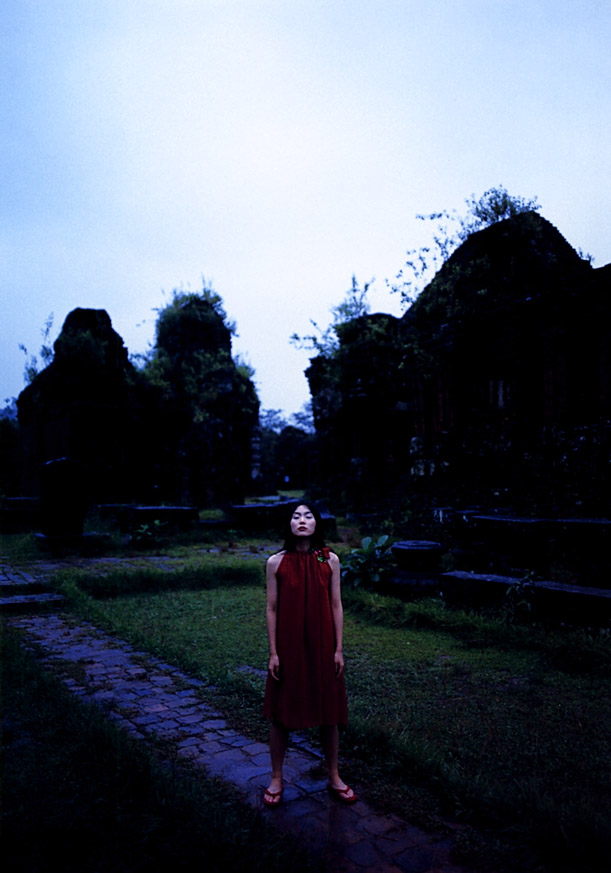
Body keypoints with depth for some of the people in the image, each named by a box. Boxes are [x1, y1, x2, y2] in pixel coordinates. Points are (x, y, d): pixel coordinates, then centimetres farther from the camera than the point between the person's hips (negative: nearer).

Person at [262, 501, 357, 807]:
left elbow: (336, 606, 1)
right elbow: (271, 609, -3)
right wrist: (273, 652, -4)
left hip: (322, 647, 1)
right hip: (288, 647, -1)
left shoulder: (330, 560, -4)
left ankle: (334, 777, 33)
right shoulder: (276, 563, -7)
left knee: (329, 713, 13)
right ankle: (276, 779, 30)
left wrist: (338, 649, 0)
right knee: (280, 713, 10)